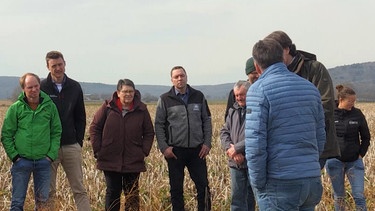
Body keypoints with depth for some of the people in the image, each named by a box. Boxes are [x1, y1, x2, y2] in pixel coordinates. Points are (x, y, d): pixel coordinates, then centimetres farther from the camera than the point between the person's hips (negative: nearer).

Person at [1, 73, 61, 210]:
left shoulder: (50, 106, 1)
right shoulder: (15, 108, -2)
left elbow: (56, 132, 5)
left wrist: (51, 155, -3)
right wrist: (14, 156, -6)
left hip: (43, 161, 2)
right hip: (21, 161, -1)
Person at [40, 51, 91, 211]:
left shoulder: (75, 87, 8)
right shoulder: (41, 88, -2)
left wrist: (79, 141, 5)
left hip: (72, 146, 3)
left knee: (79, 189, 4)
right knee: (48, 191, 4)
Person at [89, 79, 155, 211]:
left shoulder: (141, 110, 0)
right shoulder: (107, 107, -3)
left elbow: (149, 133, 7)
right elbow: (94, 128, 2)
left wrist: (144, 151, -3)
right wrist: (97, 150, -3)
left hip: (133, 161, 1)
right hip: (110, 160, -1)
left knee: (132, 194, 8)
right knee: (112, 192, 7)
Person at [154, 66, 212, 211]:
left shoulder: (198, 96, 7)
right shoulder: (165, 99, 1)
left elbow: (207, 121, 10)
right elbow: (159, 125, 1)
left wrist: (207, 143, 1)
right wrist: (164, 147, -7)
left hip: (197, 150, 1)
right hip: (175, 151, -1)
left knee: (203, 186, 2)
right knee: (176, 188, 7)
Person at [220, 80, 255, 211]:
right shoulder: (233, 111, 13)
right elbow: (224, 132, 8)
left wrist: (236, 148, -16)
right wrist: (230, 149, -11)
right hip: (236, 162, 5)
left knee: (251, 198, 5)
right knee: (237, 198, 6)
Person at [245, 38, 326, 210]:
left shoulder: (259, 90, -8)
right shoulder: (310, 88, 11)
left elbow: (254, 144, -14)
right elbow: (320, 138, 14)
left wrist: (258, 184, -6)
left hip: (279, 183, -6)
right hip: (312, 181, 6)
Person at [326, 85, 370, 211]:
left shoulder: (357, 114, -1)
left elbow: (366, 137, 8)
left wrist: (361, 154, 1)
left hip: (354, 161, 1)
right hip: (335, 161, 0)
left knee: (359, 195, -3)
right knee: (339, 196, 9)